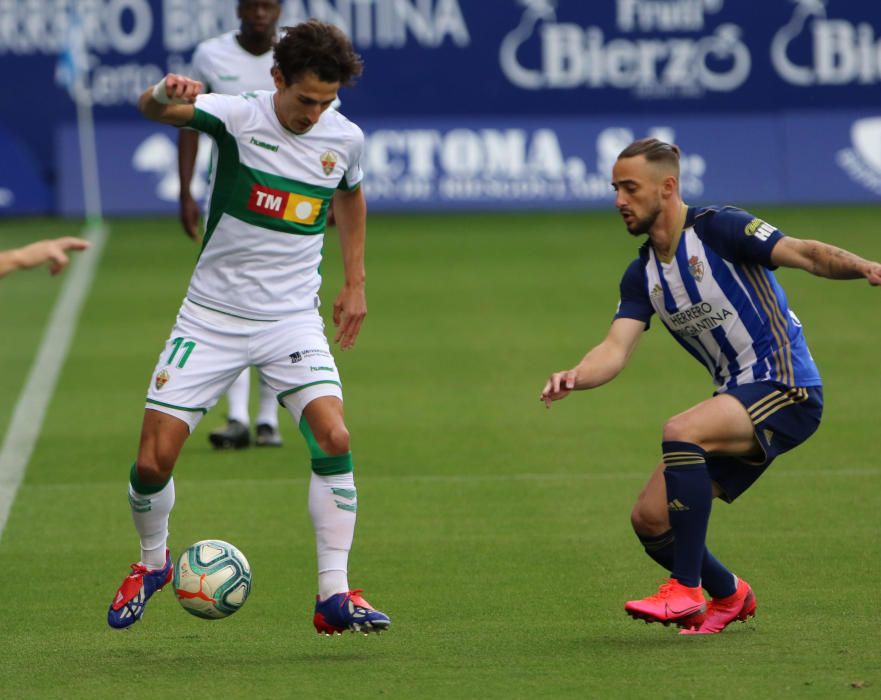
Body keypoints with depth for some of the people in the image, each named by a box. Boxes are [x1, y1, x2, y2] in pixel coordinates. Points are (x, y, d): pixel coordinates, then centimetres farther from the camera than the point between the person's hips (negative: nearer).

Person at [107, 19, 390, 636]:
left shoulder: (345, 138, -2)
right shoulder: (239, 116, -13)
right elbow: (157, 110, -29)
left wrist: (355, 283, 19)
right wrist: (165, 95, -53)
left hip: (293, 319, 2)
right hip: (212, 317, -2)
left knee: (334, 439, -20)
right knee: (154, 461, -4)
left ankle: (335, 595, -14)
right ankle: (153, 562, 26)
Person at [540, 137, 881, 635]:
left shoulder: (720, 229, -10)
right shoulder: (643, 276, 10)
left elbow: (805, 254, -21)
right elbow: (617, 349, -1)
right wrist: (574, 378, -23)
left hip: (786, 388, -8)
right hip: (738, 398, 8)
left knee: (680, 432, -32)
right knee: (650, 519, 1)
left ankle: (687, 590, -27)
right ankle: (729, 594, 28)